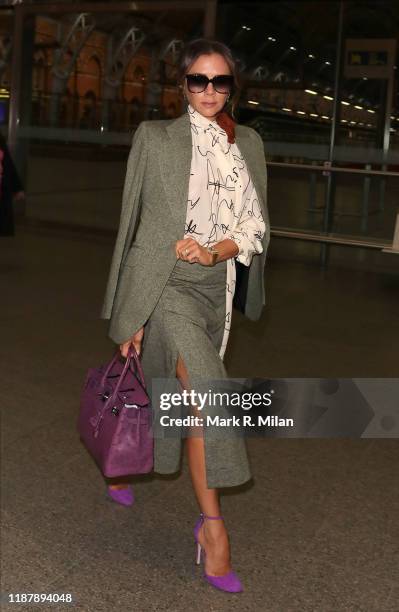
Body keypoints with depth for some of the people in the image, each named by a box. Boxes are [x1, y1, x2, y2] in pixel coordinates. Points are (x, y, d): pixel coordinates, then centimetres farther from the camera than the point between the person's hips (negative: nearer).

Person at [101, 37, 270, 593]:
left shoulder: (248, 143, 8)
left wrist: (215, 251, -16)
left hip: (216, 286, 5)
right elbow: (132, 223, -2)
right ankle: (212, 525, -5)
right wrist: (129, 318, -4)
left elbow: (256, 226, 6)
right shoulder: (156, 137, -3)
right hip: (164, 282, -4)